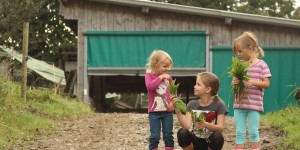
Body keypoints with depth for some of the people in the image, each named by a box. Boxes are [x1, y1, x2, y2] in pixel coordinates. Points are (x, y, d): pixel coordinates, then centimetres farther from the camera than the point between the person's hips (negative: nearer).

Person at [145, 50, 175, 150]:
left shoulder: (168, 77, 6)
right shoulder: (149, 75, -4)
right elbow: (149, 86, -24)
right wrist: (160, 77, -20)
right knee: (155, 136, 0)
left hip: (167, 111, 3)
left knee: (168, 135, 8)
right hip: (154, 111, -3)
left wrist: (173, 103, -5)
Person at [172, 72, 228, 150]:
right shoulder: (192, 105, 2)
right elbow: (186, 126, -12)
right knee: (182, 132, -28)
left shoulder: (218, 105, -7)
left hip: (210, 143, -2)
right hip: (195, 142, 2)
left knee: (217, 136, -35)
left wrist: (205, 124, -35)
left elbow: (221, 128, -17)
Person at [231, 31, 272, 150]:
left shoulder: (261, 65, -4)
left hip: (254, 104, -4)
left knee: (253, 131, 1)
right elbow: (233, 82, 13)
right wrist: (234, 82, -11)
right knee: (239, 132, 5)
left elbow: (266, 83, -7)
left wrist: (253, 82, -23)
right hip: (239, 104, 4)